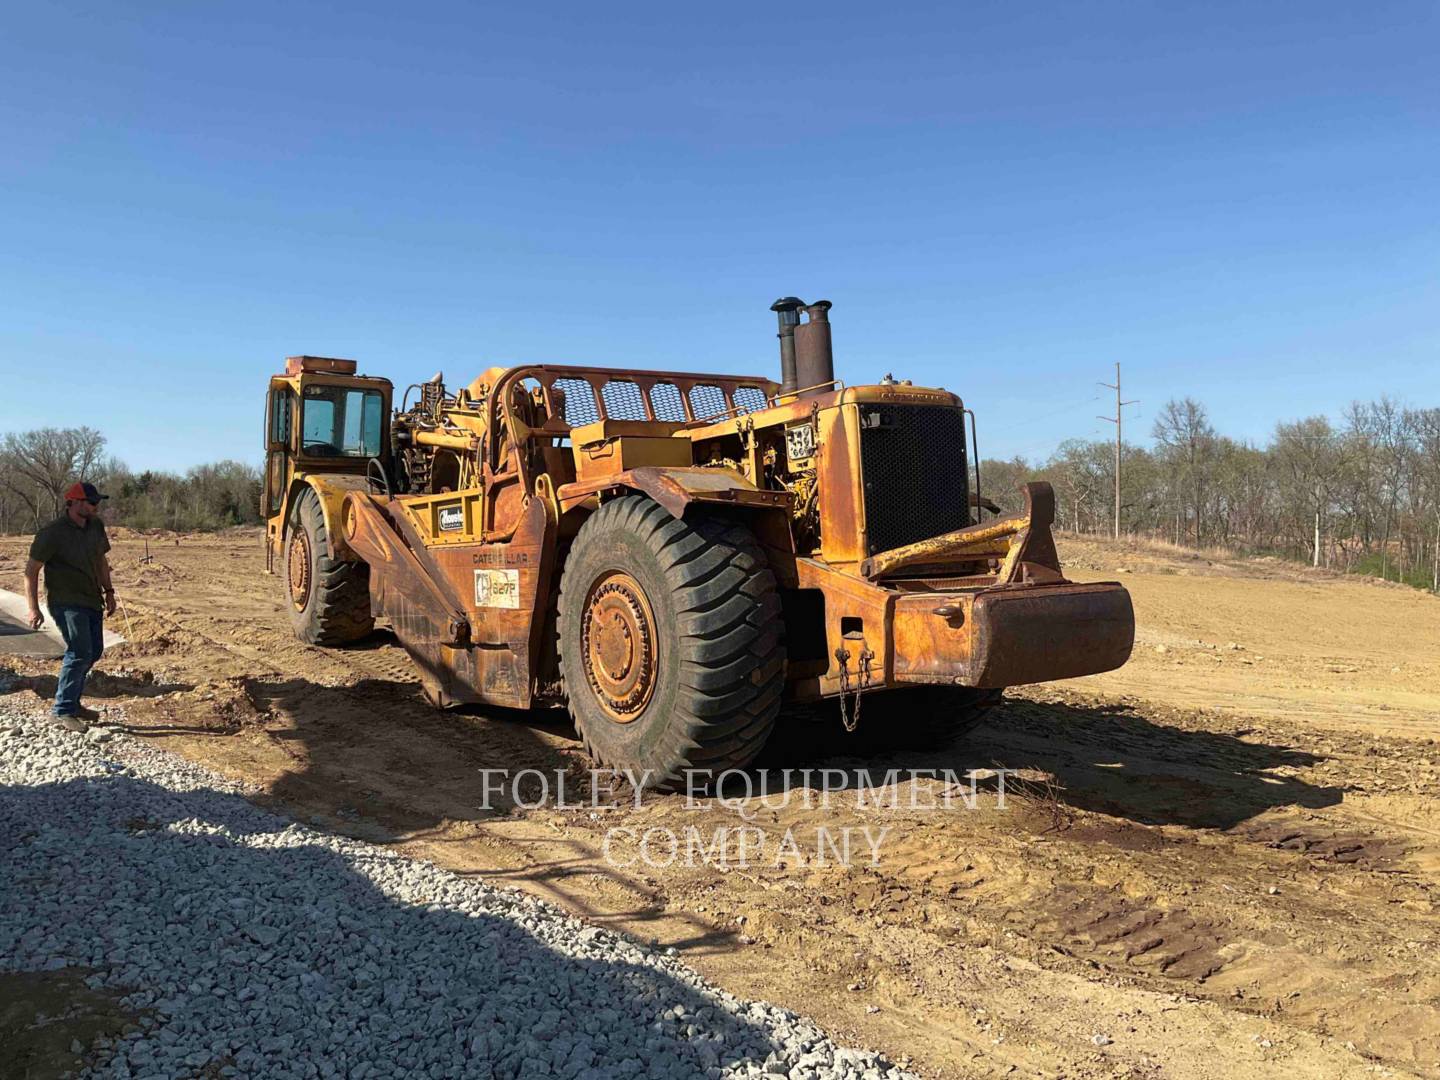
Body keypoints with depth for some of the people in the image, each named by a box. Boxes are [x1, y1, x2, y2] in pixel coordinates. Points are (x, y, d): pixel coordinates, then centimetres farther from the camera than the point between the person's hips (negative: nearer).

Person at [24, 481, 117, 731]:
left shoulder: (96, 526, 6)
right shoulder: (52, 533, -15)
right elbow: (31, 570, -11)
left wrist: (109, 592, 16)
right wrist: (33, 608, -16)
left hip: (92, 601, 8)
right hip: (66, 603, -8)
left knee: (93, 652, 13)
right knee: (80, 652, -16)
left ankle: (72, 702, 28)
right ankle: (63, 711, -7)